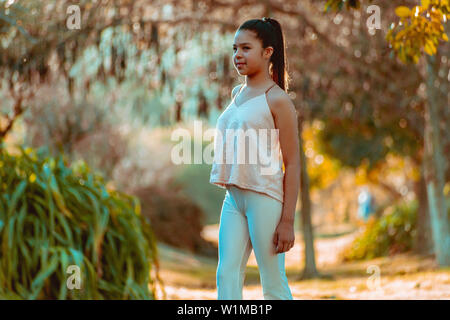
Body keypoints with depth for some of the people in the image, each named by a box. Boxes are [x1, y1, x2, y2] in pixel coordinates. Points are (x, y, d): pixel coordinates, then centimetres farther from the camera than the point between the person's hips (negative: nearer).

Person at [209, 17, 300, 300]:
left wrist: (288, 221, -14)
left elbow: (292, 164, -10)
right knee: (227, 275, 0)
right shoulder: (237, 94, 14)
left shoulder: (277, 100, -8)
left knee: (274, 286, 1)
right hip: (233, 198, 7)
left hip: (265, 198, -7)